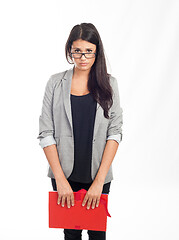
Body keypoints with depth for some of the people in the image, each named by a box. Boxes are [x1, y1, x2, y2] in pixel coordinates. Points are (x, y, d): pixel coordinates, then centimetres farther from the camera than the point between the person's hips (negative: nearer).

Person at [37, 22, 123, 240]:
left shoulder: (109, 84, 0)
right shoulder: (56, 83, -1)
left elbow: (115, 133, -5)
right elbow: (46, 134, -4)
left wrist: (99, 180, -12)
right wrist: (60, 179, -11)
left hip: (98, 174, 0)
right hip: (65, 175, 0)